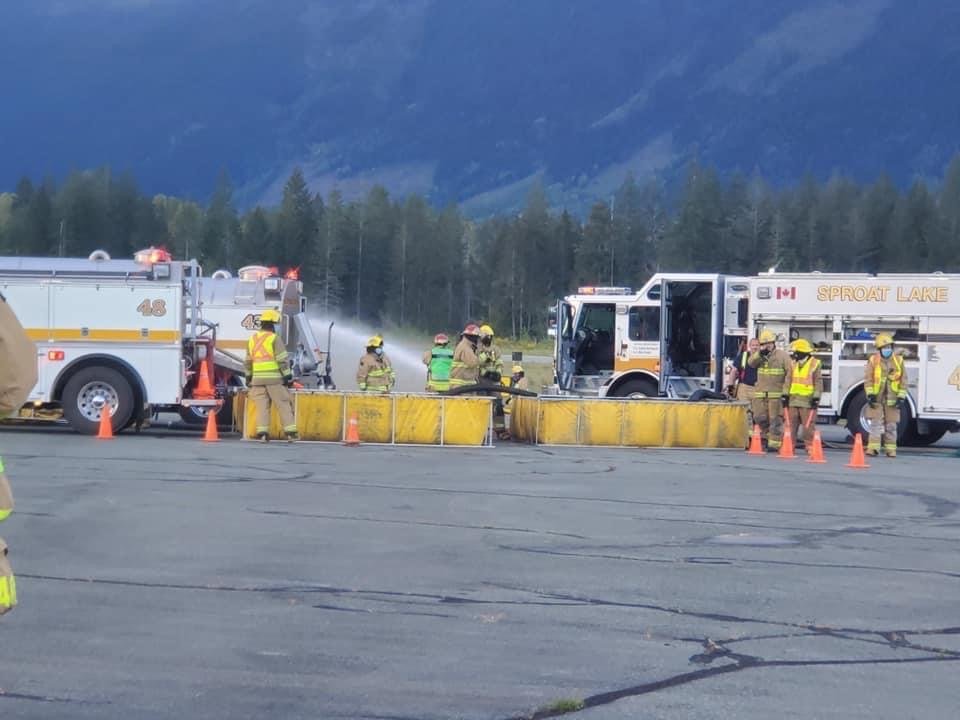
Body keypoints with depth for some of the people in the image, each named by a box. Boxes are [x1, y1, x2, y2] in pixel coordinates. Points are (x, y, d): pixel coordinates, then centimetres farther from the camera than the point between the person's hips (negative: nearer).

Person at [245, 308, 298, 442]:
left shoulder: (252, 338, 11)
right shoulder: (274, 338, -7)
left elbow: (248, 361, 16)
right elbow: (282, 359, -11)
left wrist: (248, 377, 24)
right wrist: (288, 376, -9)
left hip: (258, 378, 5)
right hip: (274, 378, -5)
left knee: (262, 406, 5)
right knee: (284, 405, 1)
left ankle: (262, 433, -3)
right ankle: (290, 433, 0)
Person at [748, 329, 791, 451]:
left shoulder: (783, 356, -1)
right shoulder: (759, 356, 15)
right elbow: (751, 363, -4)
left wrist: (785, 392, -13)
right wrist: (760, 353, -18)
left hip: (777, 394, -5)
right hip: (760, 394, 5)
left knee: (775, 420, -6)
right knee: (760, 418, 2)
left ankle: (774, 444, -2)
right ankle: (770, 436, 22)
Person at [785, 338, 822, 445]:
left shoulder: (815, 364, -5)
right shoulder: (793, 364, 12)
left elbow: (818, 382, -7)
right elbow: (788, 380, 14)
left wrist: (816, 397, -12)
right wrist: (786, 395, 7)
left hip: (808, 400, -6)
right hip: (793, 399, 6)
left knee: (808, 426, -6)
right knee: (791, 425, 7)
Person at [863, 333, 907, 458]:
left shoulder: (899, 360, 4)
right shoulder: (873, 360, -1)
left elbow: (903, 380, 5)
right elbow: (868, 379, -2)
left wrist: (901, 397, -2)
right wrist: (870, 394, -12)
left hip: (892, 399, 1)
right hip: (876, 398, -1)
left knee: (891, 426, 5)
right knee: (876, 423, -5)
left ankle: (891, 449, 11)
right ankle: (873, 448, -6)